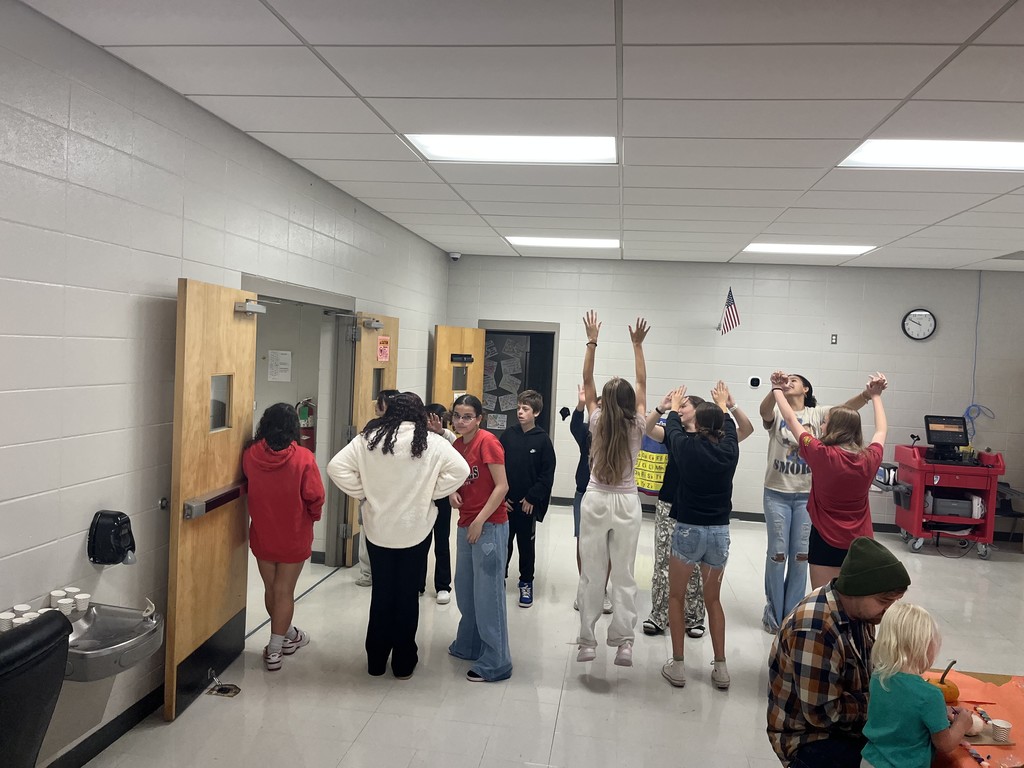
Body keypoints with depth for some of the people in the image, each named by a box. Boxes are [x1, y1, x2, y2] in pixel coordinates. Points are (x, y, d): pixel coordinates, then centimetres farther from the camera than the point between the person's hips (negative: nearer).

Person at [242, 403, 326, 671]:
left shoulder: (250, 454, -11)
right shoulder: (303, 458, -19)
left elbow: (248, 483, 6)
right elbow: (315, 497, -15)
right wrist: (313, 516, 4)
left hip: (261, 533, 3)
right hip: (294, 536, -3)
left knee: (270, 588, 19)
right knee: (284, 591, 8)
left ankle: (287, 635, 37)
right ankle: (274, 650, 15)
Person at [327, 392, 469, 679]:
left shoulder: (368, 438, -4)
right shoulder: (431, 442, -9)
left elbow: (336, 467, -8)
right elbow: (460, 470, -14)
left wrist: (364, 492, -1)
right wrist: (430, 493, -4)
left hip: (378, 529, 2)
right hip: (416, 530, -2)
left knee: (381, 593, 16)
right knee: (408, 595, 11)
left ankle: (376, 660, 28)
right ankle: (404, 663, 22)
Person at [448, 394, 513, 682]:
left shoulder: (487, 442, -14)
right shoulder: (457, 445, 9)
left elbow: (502, 486, -16)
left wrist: (480, 521, -18)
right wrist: (453, 493, -3)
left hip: (489, 525, -8)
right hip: (466, 524, 8)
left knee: (488, 593, -3)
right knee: (464, 590, 18)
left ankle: (495, 663, 7)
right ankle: (468, 645, 35)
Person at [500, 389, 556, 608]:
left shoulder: (542, 439, -7)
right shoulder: (508, 435, -1)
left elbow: (547, 475, -7)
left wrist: (532, 498, -11)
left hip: (528, 504, -2)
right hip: (505, 502, 2)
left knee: (527, 544, 10)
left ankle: (526, 583, 24)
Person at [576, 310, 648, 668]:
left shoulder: (597, 423, -6)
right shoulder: (637, 427, -6)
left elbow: (587, 381, 2)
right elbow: (642, 383, 5)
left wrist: (592, 341, 5)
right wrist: (637, 345, 8)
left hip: (596, 501, 0)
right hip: (626, 504, 0)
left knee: (591, 573, 6)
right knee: (623, 575, 7)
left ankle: (587, 641, 12)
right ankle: (623, 642, 7)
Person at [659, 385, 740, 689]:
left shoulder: (687, 446, -11)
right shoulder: (729, 450, -3)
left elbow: (672, 427, 12)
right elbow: (730, 427, 21)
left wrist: (674, 406, 32)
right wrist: (723, 405, 40)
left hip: (688, 530, -3)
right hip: (719, 531, 3)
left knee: (676, 597, 13)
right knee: (713, 599, 18)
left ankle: (677, 666, 14)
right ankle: (720, 668, 18)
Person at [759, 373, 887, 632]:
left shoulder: (818, 414, 2)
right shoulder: (775, 413, -2)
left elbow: (846, 408, -15)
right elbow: (764, 410, -25)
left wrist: (868, 394, -35)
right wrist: (775, 389, -47)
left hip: (807, 494, 2)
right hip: (777, 493, -1)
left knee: (801, 555, 9)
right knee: (777, 553, 4)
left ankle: (793, 615, 24)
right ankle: (774, 614, 19)